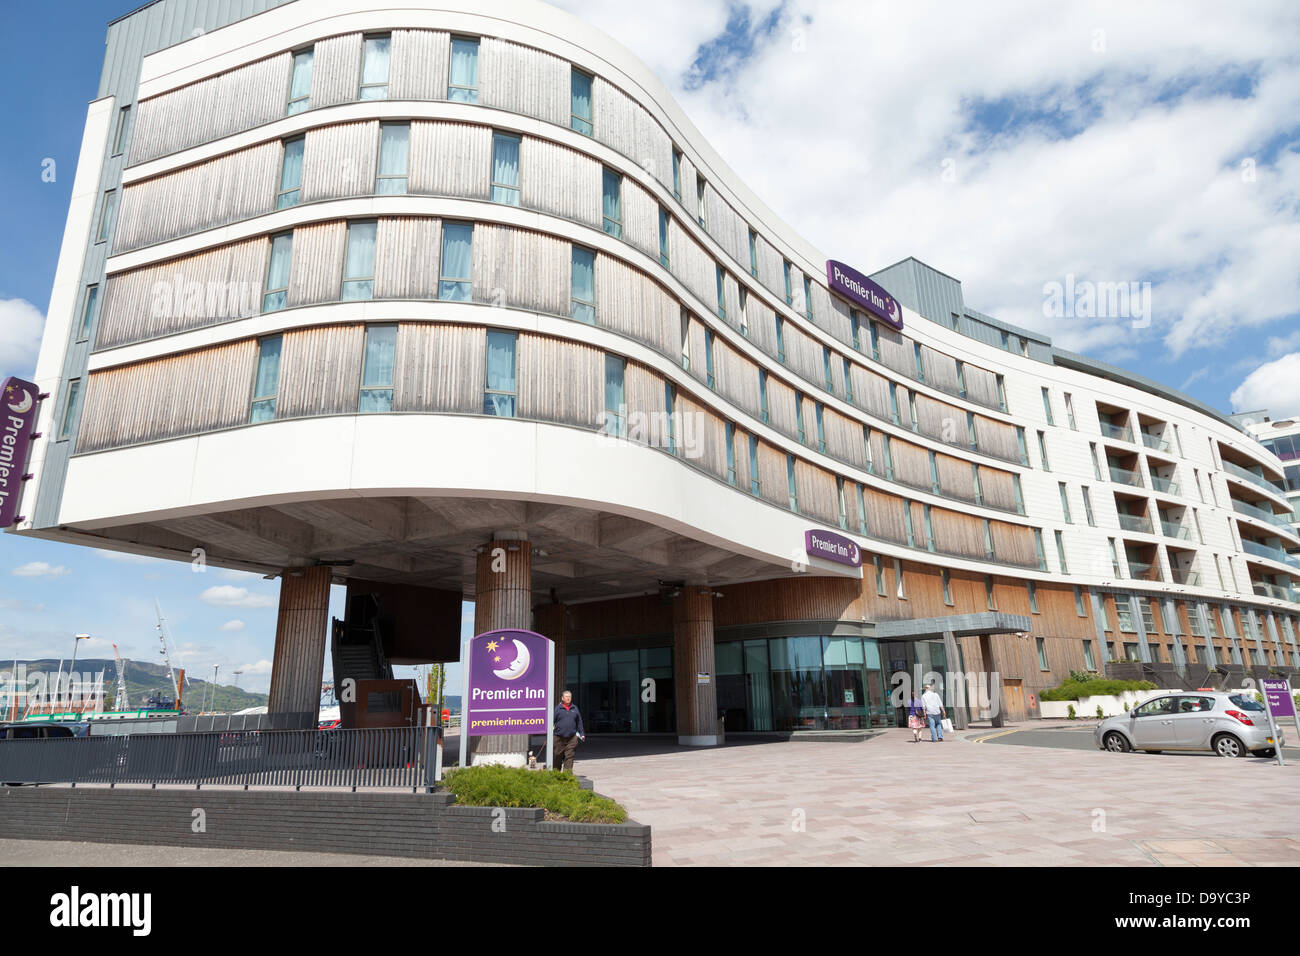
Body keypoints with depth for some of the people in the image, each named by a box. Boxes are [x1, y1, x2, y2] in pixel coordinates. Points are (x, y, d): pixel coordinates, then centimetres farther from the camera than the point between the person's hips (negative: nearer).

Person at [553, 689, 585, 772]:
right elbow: (552, 721, 2)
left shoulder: (575, 708, 11)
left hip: (572, 738, 2)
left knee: (569, 757, -2)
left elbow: (579, 722, 16)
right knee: (557, 757, 8)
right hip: (559, 737, -1)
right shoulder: (558, 708, 2)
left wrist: (582, 734, 13)